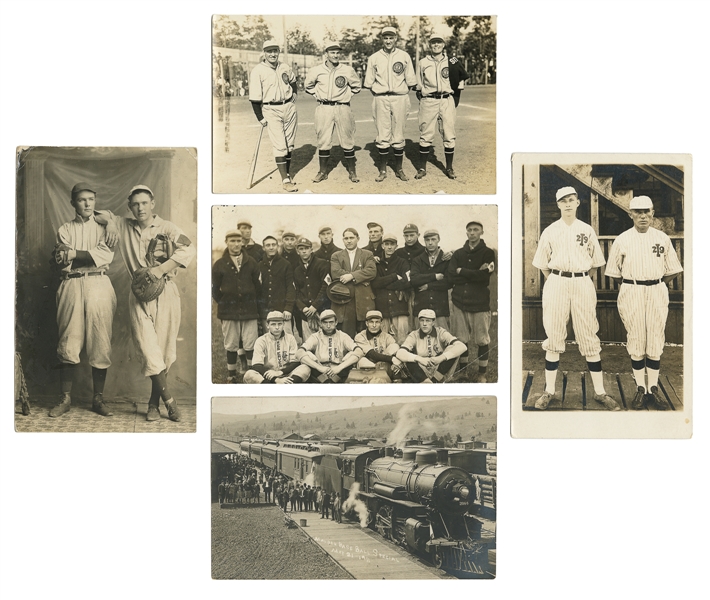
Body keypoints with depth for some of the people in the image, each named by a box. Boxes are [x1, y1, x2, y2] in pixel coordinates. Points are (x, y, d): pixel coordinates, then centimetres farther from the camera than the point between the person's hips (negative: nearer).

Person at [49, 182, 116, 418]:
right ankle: (65, 399, 6)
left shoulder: (103, 227, 13)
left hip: (99, 286, 0)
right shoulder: (65, 230, 14)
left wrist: (75, 253, -7)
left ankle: (98, 399, 6)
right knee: (68, 343, -3)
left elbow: (107, 255, -5)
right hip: (72, 286, 0)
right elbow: (60, 260, -1)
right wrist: (91, 256, -12)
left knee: (100, 344, -2)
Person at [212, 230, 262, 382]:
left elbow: (258, 285, 10)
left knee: (250, 346, -2)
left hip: (249, 310, 0)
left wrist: (252, 301, 7)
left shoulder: (251, 263, 6)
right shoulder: (219, 265, 3)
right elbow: (215, 289, 6)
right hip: (228, 311, 0)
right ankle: (231, 376, 16)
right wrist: (223, 303, 4)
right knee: (231, 345, 7)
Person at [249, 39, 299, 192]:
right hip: (271, 110, -5)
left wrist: (294, 93, 15)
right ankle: (285, 180, -8)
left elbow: (293, 81, 29)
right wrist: (260, 118, -10)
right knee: (280, 146, -10)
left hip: (289, 107, 5)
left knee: (289, 144, 10)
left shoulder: (285, 67, 6)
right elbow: (254, 98, -10)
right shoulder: (257, 71, -10)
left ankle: (287, 173, 23)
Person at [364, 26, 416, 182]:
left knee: (398, 137, 2)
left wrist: (403, 94, 4)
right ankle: (382, 170, 6)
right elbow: (369, 82, 9)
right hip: (381, 99, 0)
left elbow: (410, 81, 9)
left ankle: (398, 169, 11)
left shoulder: (404, 56, 6)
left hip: (400, 98, 0)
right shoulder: (374, 58, 6)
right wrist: (379, 95, 3)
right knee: (382, 137, -1)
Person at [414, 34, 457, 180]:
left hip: (447, 101, 1)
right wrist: (423, 97, 3)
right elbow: (418, 85, 14)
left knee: (449, 135, 1)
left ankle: (449, 168, 12)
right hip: (428, 101, 0)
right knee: (425, 136, 0)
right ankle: (422, 168, 8)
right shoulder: (423, 63, 8)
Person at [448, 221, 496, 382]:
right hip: (459, 302, 2)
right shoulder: (458, 254, 11)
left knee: (482, 340, 0)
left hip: (480, 303, -2)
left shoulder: (488, 253, 3)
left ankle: (482, 374, 12)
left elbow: (484, 276, -12)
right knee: (461, 340, 4)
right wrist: (474, 274, -10)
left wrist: (461, 271, -5)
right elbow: (451, 276, -4)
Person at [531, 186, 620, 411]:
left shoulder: (587, 230, 7)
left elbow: (595, 262, 12)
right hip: (556, 284, 0)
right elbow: (542, 263, 10)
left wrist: (579, 280, 6)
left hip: (583, 285, 0)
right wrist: (556, 283, 3)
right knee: (554, 337, 2)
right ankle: (549, 391, 8)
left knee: (589, 337, 1)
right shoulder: (550, 231, 6)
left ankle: (600, 392, 6)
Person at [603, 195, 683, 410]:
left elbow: (673, 270, 11)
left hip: (657, 292, 1)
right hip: (631, 293, -1)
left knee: (656, 341, 2)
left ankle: (654, 388, 10)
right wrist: (632, 285, 6)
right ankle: (641, 389, 8)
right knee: (636, 341, 0)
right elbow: (614, 272, 8)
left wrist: (655, 285, 6)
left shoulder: (662, 238, 6)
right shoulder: (622, 240, 2)